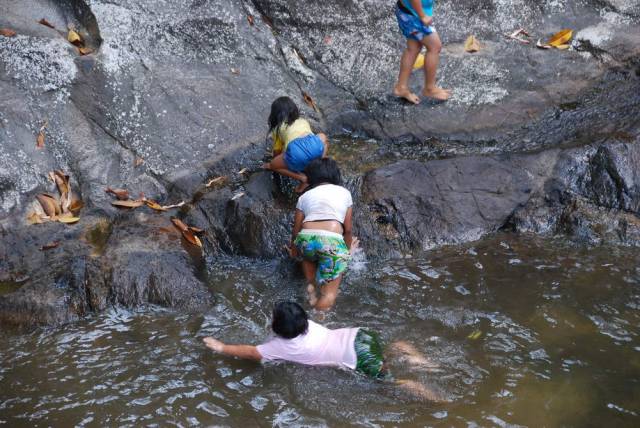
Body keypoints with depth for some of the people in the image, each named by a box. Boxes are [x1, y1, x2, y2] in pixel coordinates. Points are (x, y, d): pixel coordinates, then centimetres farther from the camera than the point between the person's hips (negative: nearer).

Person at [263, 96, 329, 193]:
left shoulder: (278, 128, 25)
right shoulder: (303, 121, 33)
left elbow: (277, 151, 31)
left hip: (296, 155, -2)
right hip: (316, 146, 2)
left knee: (272, 165, 26)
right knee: (322, 137, 38)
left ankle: (301, 177, 6)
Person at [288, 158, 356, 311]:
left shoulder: (305, 196, 22)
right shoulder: (344, 192, 21)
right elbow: (348, 229, 22)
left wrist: (293, 249, 46)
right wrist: (348, 249, 40)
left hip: (306, 239, 2)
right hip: (333, 242, -2)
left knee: (309, 255, 38)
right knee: (328, 295, 7)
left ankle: (311, 284, 23)